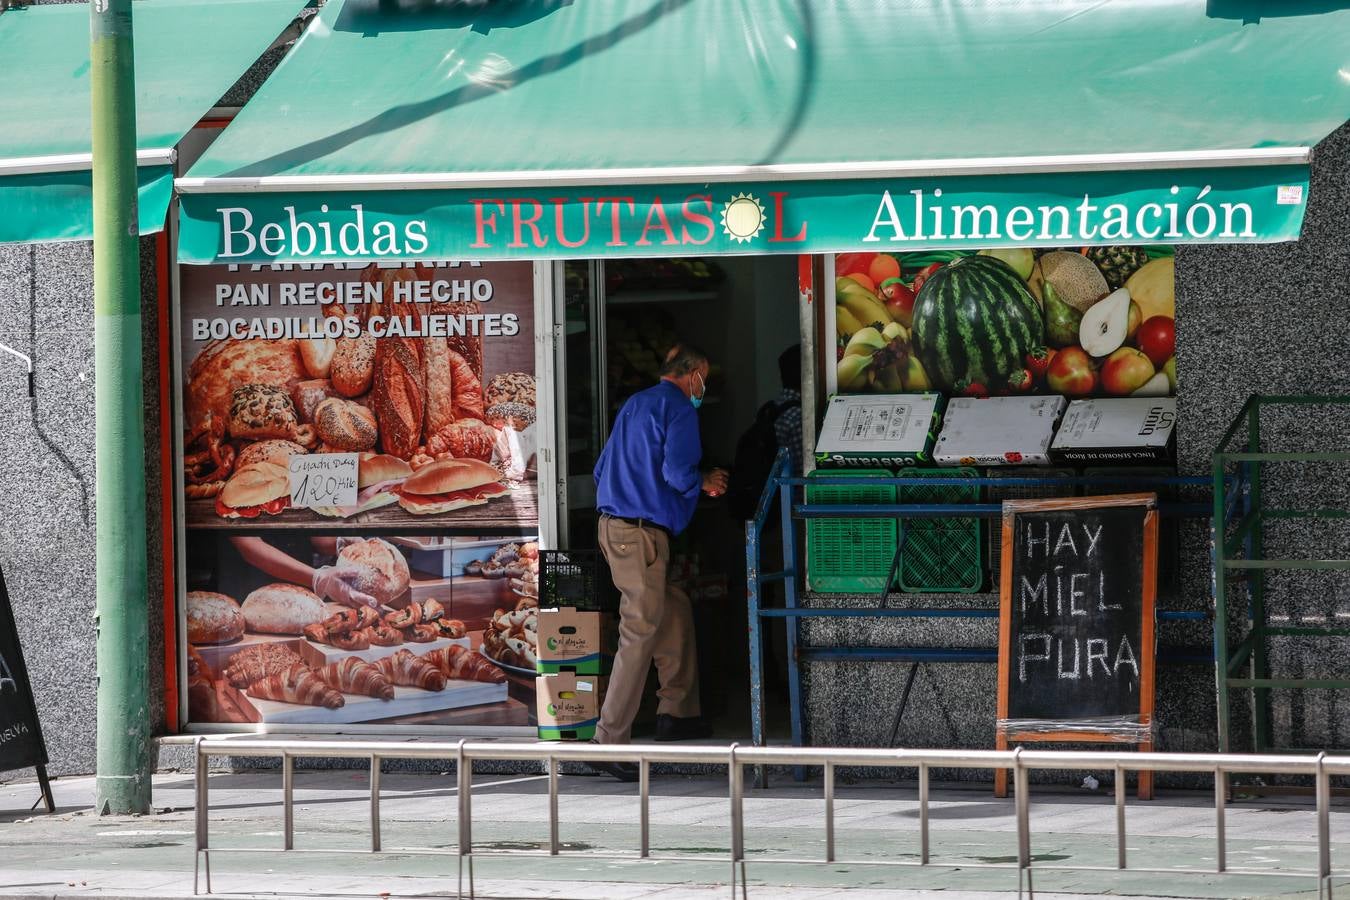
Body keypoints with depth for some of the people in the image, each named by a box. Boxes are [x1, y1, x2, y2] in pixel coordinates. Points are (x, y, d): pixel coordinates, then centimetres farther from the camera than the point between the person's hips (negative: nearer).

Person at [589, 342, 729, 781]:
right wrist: (704, 482, 2)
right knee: (640, 633, -9)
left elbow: (603, 469, 24)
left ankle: (677, 711, 25)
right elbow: (678, 472, -20)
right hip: (642, 532, -9)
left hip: (614, 525, 9)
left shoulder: (635, 404, 19)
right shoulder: (678, 408, -7)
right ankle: (609, 741, -12)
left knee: (675, 609, 22)